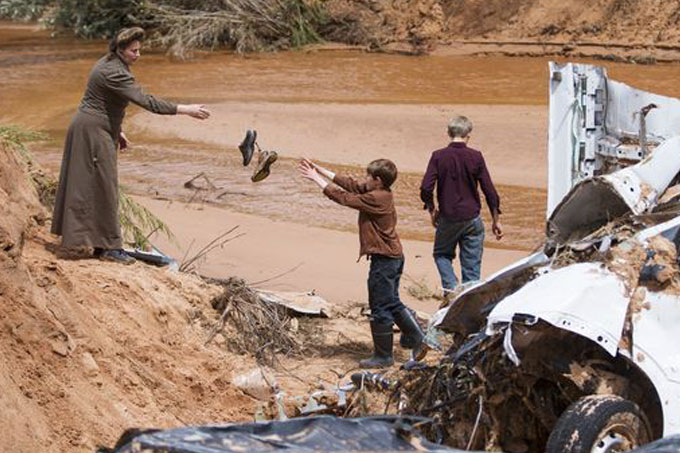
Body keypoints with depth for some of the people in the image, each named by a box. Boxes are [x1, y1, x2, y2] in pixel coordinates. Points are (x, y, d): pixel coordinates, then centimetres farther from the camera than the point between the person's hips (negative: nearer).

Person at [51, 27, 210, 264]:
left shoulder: (109, 65, 9)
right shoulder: (114, 73, -23)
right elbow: (147, 102, -29)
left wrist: (117, 131, 20)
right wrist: (186, 110, -28)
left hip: (98, 129, 10)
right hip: (93, 131, -10)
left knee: (100, 185, 12)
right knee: (103, 186, -5)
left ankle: (101, 243, 17)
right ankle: (109, 246, 0)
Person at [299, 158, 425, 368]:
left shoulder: (376, 198, -20)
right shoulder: (381, 194, 8)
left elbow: (343, 197, -16)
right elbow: (350, 184, 13)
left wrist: (317, 179, -8)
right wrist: (321, 171, 14)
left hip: (384, 260, -10)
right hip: (393, 257, 10)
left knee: (380, 308, 0)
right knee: (392, 304, 21)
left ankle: (383, 356, 9)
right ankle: (417, 339, 25)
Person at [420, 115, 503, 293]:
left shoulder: (438, 156, -6)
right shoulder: (475, 157, -5)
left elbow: (426, 188, -11)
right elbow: (489, 190, -4)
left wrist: (432, 211, 6)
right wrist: (496, 220, 5)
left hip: (448, 218, 0)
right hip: (472, 218, 0)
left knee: (442, 254, 22)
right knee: (472, 265, 9)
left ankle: (451, 288, 1)